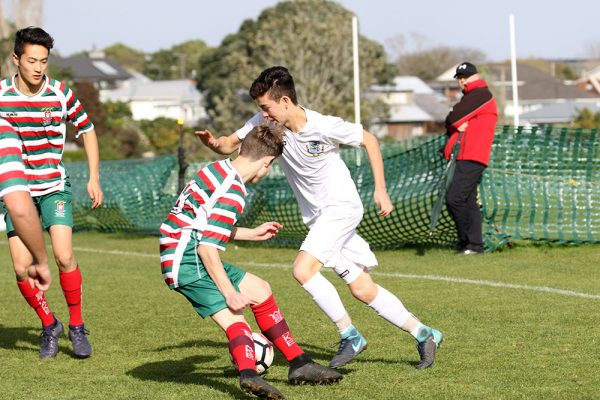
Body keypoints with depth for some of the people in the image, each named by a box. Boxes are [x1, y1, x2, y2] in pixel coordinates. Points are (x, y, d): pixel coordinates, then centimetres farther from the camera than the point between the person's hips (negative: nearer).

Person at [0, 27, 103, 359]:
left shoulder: (61, 94, -6)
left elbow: (87, 131, 8)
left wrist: (94, 178, 4)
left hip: (54, 187, -1)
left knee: (64, 257, -17)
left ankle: (77, 327, 2)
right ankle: (49, 325, 15)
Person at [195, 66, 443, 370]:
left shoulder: (324, 127, -21)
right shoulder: (264, 123, -8)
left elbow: (368, 140, -8)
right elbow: (230, 145, -3)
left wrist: (381, 190, -9)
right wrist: (215, 143, -27)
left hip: (341, 207, -6)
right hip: (317, 216, 6)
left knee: (303, 270, -22)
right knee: (363, 290, 7)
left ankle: (350, 336, -9)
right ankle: (424, 335, 18)